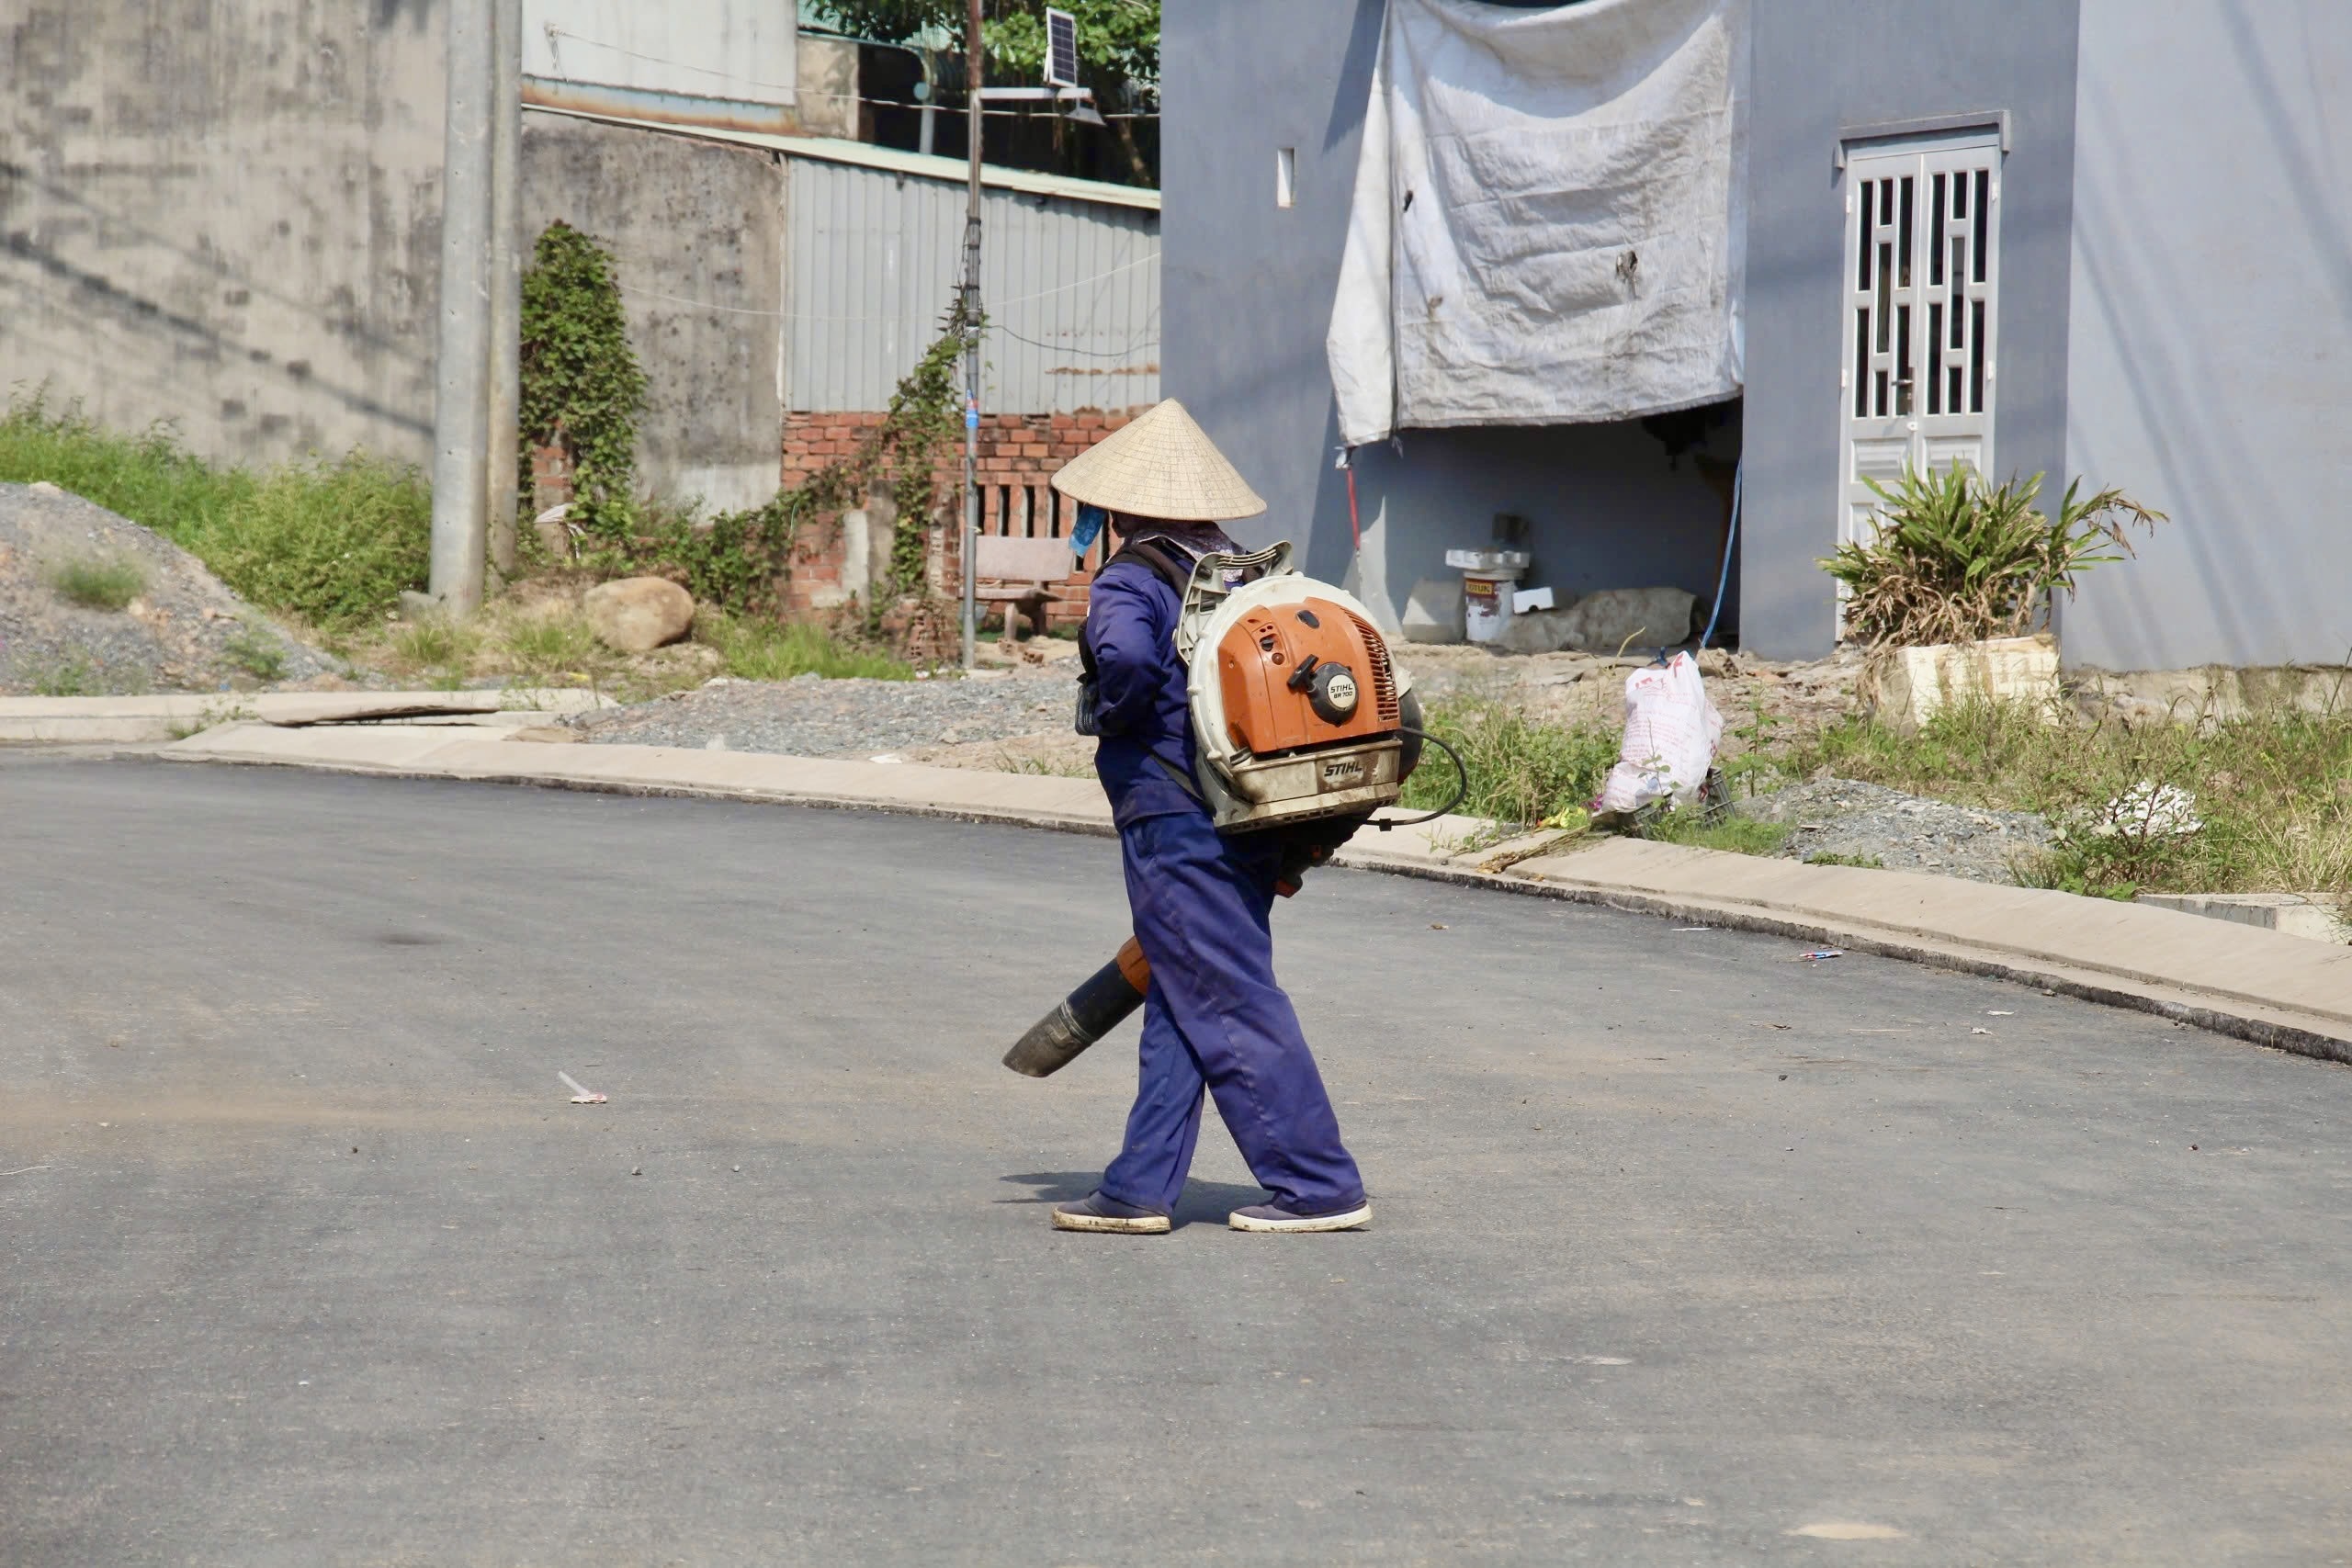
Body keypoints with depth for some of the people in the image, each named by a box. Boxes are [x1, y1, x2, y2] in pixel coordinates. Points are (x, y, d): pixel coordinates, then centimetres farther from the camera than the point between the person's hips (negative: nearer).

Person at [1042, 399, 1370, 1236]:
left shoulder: (1131, 580, -11)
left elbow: (1126, 655, -33)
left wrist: (1112, 720, -11)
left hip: (1173, 827, -8)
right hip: (1253, 827, 8)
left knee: (1234, 1009, -4)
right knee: (1178, 1009, 12)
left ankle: (1321, 1186, -3)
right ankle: (1141, 1187, 15)